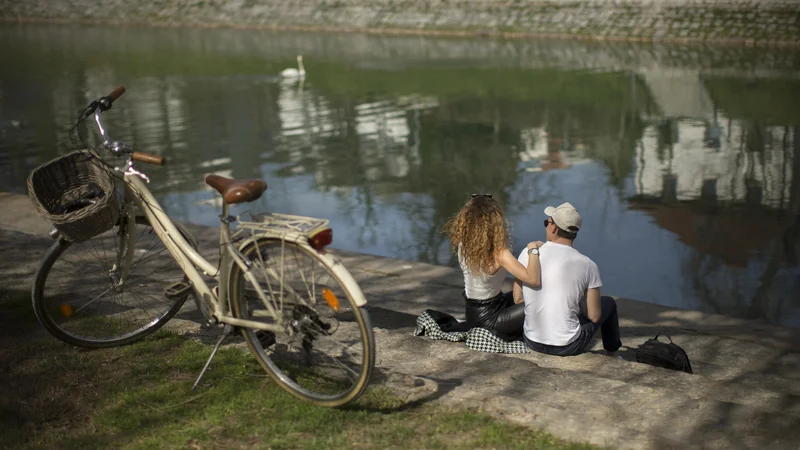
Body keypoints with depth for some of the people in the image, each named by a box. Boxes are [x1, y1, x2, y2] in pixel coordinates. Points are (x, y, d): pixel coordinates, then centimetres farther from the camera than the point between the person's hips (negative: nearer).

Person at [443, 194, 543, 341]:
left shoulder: (462, 244, -7)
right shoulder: (499, 253, -27)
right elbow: (533, 279, -37)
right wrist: (533, 248, -26)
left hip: (473, 312, 8)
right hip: (487, 319, -8)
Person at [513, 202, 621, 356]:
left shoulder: (528, 254, -7)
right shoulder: (587, 265, -12)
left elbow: (517, 299, 1)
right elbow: (594, 316, -9)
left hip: (532, 342, 3)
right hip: (567, 347, -3)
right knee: (609, 303, 22)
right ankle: (612, 353, 42)